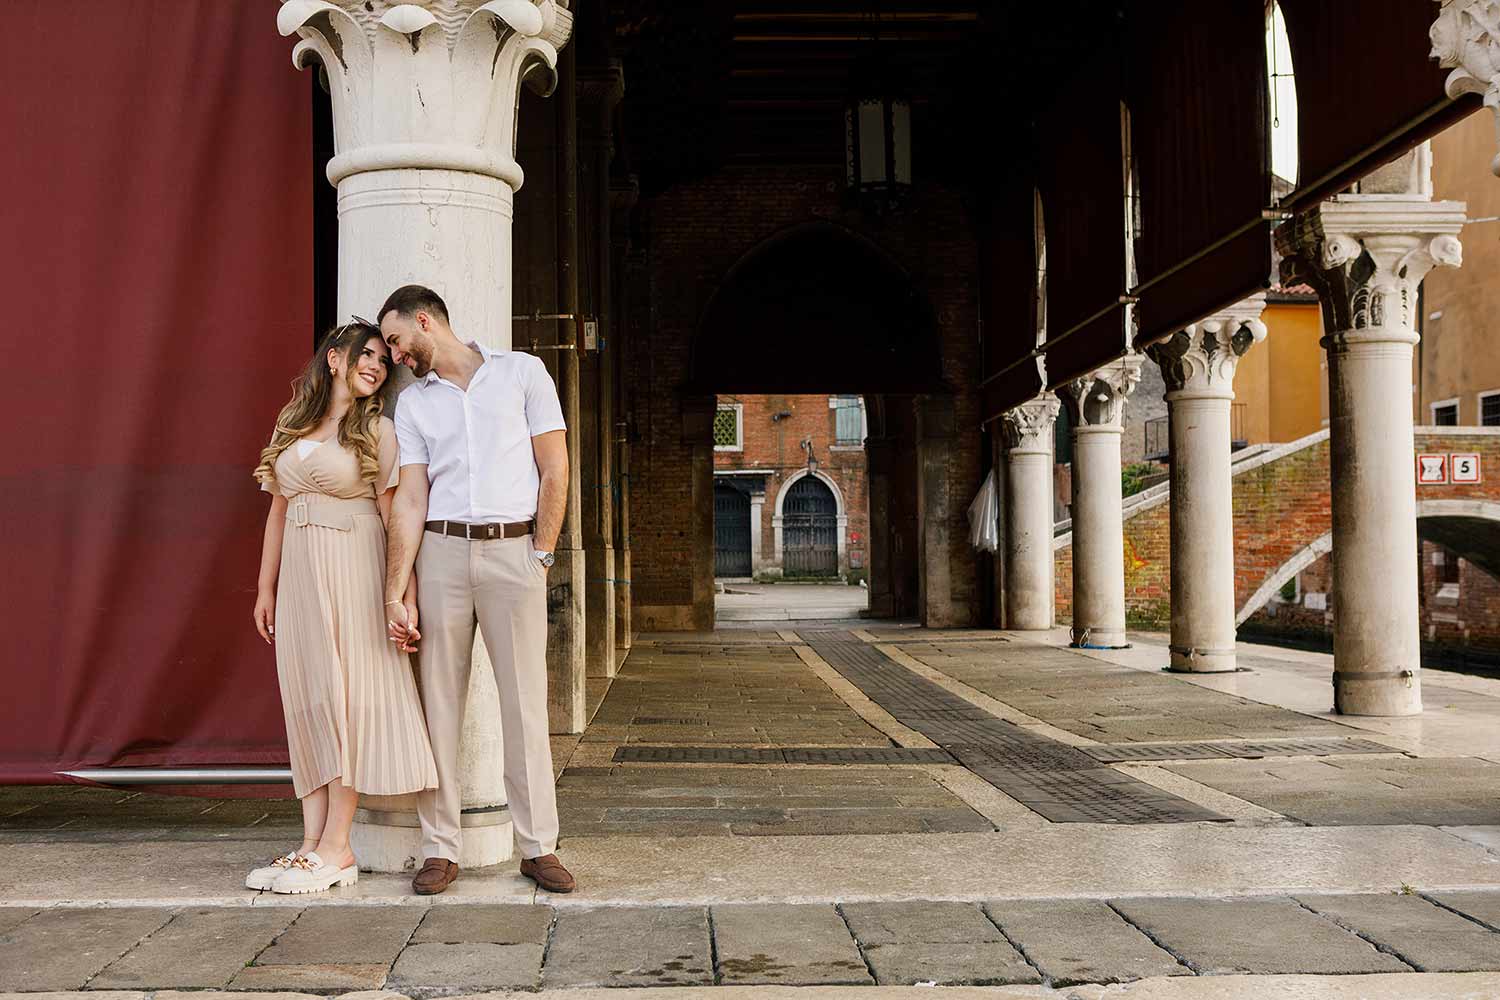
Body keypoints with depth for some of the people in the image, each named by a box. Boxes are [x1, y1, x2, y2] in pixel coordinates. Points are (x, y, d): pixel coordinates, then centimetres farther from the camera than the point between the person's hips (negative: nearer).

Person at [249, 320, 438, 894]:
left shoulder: (377, 430, 1)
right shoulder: (291, 427, 15)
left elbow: (396, 517, -5)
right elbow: (278, 512, 17)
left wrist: (405, 594, -13)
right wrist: (266, 588, 14)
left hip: (353, 567, -5)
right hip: (299, 572, 5)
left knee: (345, 692, -6)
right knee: (306, 697, 2)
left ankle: (336, 848, -3)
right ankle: (312, 842, 5)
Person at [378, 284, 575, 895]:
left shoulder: (521, 373, 5)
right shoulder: (412, 402, 12)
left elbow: (554, 471, 3)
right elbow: (410, 499, 5)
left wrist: (540, 554, -3)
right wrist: (395, 592, -3)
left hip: (513, 550, -2)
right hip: (440, 552, 3)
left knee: (525, 702, -2)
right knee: (438, 702, 2)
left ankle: (538, 847, 6)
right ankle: (440, 849, 10)